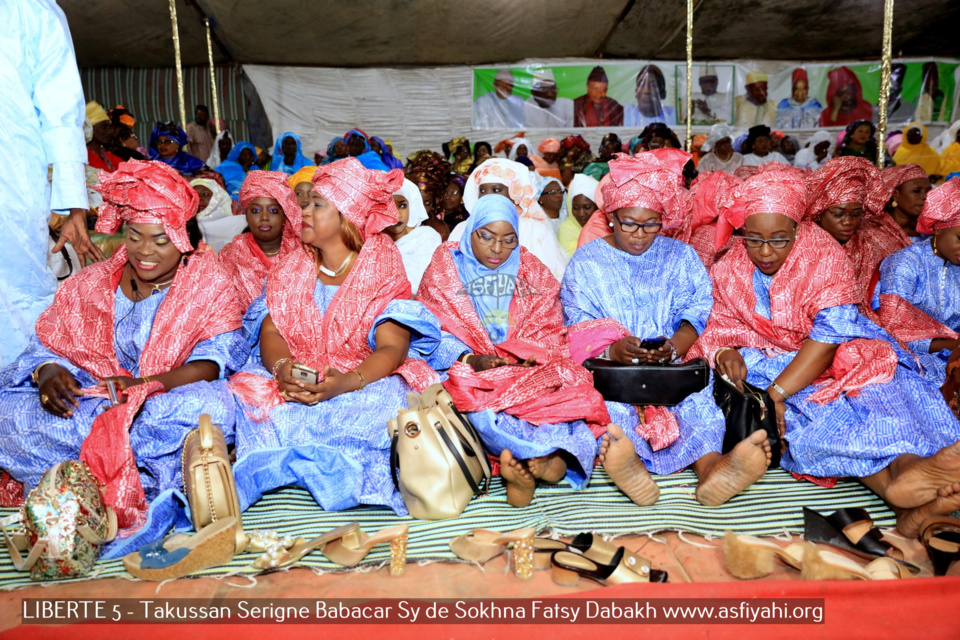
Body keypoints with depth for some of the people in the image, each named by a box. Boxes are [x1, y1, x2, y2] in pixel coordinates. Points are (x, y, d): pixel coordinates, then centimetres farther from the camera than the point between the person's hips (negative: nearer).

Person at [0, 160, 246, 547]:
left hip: (169, 407, -3)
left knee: (215, 403, -36)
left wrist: (144, 385, -27)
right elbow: (46, 347, 9)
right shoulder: (89, 284, 13)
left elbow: (215, 358, -11)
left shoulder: (208, 285, 2)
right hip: (89, 405, 4)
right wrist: (49, 372, -17)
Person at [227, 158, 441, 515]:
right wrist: (282, 367, -21)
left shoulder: (382, 270, -1)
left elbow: (391, 347, -13)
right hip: (295, 381, 3)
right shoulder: (291, 268, 14)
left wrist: (349, 381, -33)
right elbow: (271, 331, 3)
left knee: (383, 405, -36)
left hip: (367, 381, -3)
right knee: (250, 398, -27)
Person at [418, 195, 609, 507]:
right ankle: (554, 456, -45)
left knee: (568, 385, -30)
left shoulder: (533, 273, 16)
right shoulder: (445, 268, 9)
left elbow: (550, 331, 11)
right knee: (481, 399, -36)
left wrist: (534, 357, -12)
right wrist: (469, 359, -17)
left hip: (528, 369, 2)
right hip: (470, 369, -1)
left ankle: (527, 462, -52)